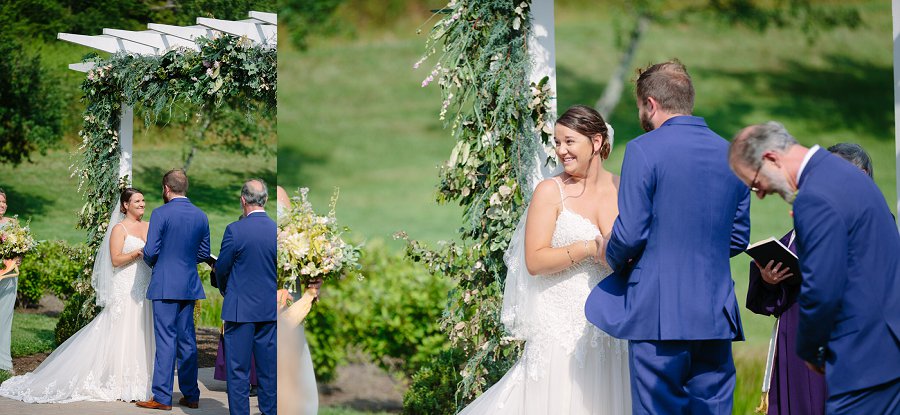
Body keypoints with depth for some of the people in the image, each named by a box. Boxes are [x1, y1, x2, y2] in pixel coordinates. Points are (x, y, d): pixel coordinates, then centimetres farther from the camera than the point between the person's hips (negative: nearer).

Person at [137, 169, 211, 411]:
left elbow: (150, 251, -13)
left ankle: (162, 397, -3)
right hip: (190, 285, 5)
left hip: (164, 285, -5)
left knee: (165, 339, -4)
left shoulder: (161, 214, -11)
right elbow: (204, 253, 11)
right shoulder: (201, 216, 6)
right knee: (187, 340, 11)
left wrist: (151, 262, 9)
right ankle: (190, 395, 14)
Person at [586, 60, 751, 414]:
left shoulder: (643, 150, -8)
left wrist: (611, 256, 8)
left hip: (658, 313, -5)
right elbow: (738, 238, 15)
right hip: (716, 316, 5)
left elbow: (630, 233, -12)